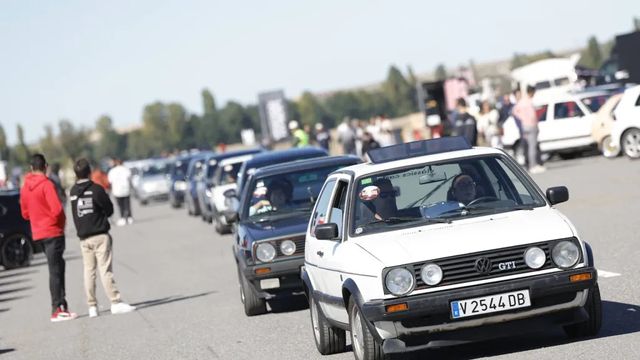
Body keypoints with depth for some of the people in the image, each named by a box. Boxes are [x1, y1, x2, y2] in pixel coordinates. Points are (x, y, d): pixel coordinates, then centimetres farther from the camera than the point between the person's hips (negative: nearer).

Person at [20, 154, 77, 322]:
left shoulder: (25, 188, 9)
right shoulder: (46, 184, -14)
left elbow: (25, 213, 16)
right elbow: (57, 208, -21)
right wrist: (60, 220, -4)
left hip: (38, 234, 7)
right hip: (53, 232, -7)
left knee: (57, 267, 15)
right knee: (55, 270, -6)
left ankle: (62, 306, 17)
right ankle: (57, 310, -7)